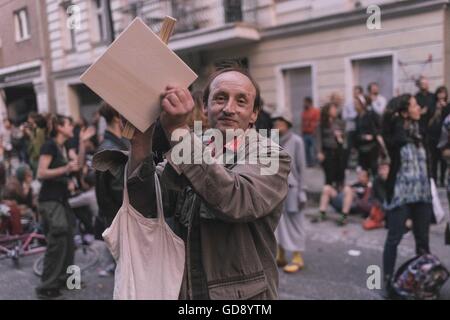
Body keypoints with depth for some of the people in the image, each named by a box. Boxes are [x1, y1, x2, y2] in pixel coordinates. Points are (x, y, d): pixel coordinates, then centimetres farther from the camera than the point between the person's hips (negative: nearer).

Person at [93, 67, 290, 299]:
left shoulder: (272, 157, -12)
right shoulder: (193, 150, 0)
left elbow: (234, 201, -31)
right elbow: (145, 209, -9)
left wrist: (177, 130, -31)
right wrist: (141, 145, -21)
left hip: (243, 294, -4)